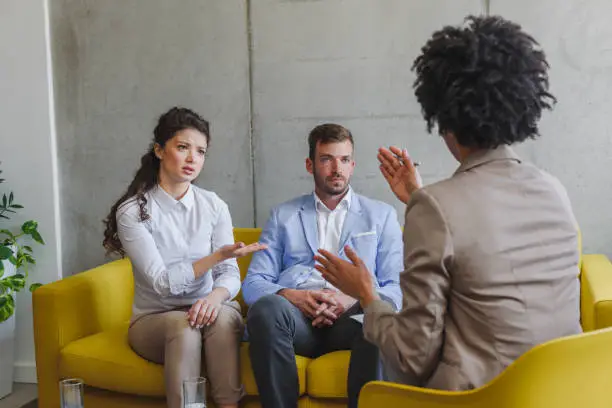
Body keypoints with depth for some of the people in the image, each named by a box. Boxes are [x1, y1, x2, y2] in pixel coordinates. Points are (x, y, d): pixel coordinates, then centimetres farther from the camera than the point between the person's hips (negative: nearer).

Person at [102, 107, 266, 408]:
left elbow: (230, 273, -5)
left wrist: (215, 296, -28)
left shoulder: (214, 206, 1)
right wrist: (218, 255, -26)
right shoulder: (132, 210, -9)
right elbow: (162, 282, -17)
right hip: (153, 319, -2)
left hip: (207, 310, 3)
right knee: (182, 325, -34)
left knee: (224, 316, -31)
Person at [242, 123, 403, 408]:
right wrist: (291, 295, -11)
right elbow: (253, 283, 11)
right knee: (267, 307, -34)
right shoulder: (283, 216, 21)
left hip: (352, 317, 0)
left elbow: (397, 288, 10)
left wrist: (354, 299, -11)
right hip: (295, 317, 1)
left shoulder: (381, 215, 20)